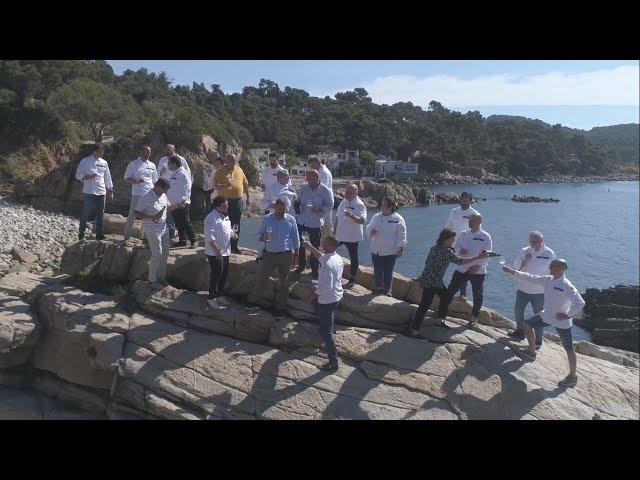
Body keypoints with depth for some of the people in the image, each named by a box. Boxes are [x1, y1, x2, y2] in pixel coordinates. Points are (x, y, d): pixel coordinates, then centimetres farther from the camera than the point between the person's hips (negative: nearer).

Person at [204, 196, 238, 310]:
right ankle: (211, 298, 8)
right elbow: (209, 236, -22)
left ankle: (220, 295, 29)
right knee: (216, 274, -5)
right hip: (214, 252, -9)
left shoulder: (225, 216, 13)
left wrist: (231, 233, 4)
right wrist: (216, 250, -26)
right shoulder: (212, 217, -16)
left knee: (224, 273, 14)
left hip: (225, 251, 9)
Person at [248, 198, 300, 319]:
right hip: (270, 254, 0)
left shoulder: (291, 220, -3)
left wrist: (296, 251, 6)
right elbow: (259, 234, 3)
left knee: (283, 282, 7)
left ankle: (280, 307, 19)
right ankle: (252, 299, 21)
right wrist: (263, 237, -20)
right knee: (262, 277, 2)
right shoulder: (266, 219, -3)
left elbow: (295, 236, 6)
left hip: (286, 255, 0)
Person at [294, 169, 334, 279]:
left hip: (315, 223, -3)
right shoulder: (303, 188, -1)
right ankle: (301, 265, 33)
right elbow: (298, 200, 12)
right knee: (300, 245, 12)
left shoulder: (325, 190, -10)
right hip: (301, 221, 3)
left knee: (315, 247, 9)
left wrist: (320, 209, -22)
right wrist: (297, 205, -11)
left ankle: (315, 269, 25)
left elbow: (330, 205, -5)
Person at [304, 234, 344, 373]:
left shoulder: (327, 264, -31)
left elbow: (326, 287, -35)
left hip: (328, 300, -10)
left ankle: (333, 363, 3)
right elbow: (322, 257, 21)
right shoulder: (337, 257, -2)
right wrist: (311, 248, 21)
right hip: (337, 296, 10)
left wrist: (314, 294, -18)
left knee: (326, 331, -1)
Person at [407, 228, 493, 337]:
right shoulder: (446, 251, -19)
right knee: (425, 305, -10)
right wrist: (478, 257, -14)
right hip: (431, 282, -10)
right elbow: (460, 261, -19)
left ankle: (439, 321, 35)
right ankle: (413, 329, -9)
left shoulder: (436, 247, 8)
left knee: (445, 297, 22)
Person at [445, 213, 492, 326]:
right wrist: (459, 251, -17)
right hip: (462, 269, 3)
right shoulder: (463, 234, 3)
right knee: (451, 290, 4)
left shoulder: (485, 237, -8)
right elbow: (455, 247, 6)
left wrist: (478, 266, -21)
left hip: (478, 271, -3)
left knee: (477, 295, 8)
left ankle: (474, 316, 26)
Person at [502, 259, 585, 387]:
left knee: (569, 349, 2)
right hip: (547, 315, 9)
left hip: (562, 322, -8)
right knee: (527, 324, 19)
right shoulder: (548, 280, -3)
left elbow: (580, 303, -28)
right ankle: (531, 352, 37)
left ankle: (572, 377, 18)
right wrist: (512, 271, 2)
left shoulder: (567, 286, -26)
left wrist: (567, 315, -24)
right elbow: (531, 277, 3)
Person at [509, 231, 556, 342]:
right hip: (523, 289, 3)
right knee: (518, 311, 15)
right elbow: (516, 268, -4)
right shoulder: (525, 251, -2)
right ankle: (520, 331, 37)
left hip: (540, 292, -3)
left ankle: (538, 340, 21)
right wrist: (525, 261, -22)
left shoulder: (549, 254, -9)